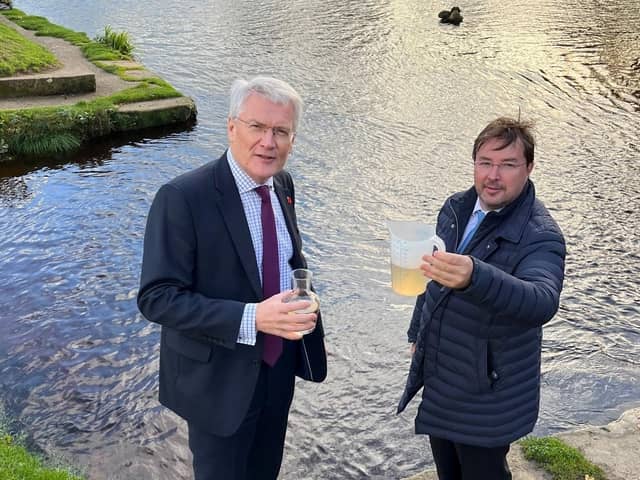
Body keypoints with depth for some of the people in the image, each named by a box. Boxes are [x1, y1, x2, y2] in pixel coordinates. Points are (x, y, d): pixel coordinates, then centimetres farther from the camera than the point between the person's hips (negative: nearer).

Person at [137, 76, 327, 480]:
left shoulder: (282, 185, -1)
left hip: (279, 366, 6)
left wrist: (305, 310, 0)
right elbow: (157, 298, -25)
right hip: (219, 378, -6)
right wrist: (250, 318, -34)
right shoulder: (183, 198, -23)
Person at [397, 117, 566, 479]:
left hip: (487, 391, -6)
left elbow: (543, 302, -44)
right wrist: (418, 333, 22)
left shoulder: (540, 236, -23)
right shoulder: (456, 208, -1)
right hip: (437, 375, 6)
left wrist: (474, 277, -60)